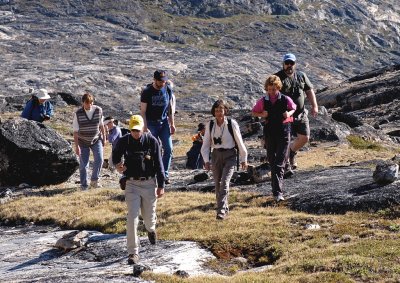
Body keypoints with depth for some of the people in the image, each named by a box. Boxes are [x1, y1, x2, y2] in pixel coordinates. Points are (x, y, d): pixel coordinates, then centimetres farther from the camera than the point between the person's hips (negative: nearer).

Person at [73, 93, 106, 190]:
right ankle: (84, 185, 16)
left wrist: (104, 138, 9)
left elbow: (101, 125, 5)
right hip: (83, 142, -1)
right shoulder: (78, 114, -15)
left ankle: (94, 180, 4)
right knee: (83, 164, 1)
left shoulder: (98, 110, -9)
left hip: (96, 140, 1)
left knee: (99, 159, -15)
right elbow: (75, 131, -11)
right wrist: (76, 146, -13)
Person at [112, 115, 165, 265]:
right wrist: (117, 165, -8)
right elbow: (115, 155, 15)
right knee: (132, 218, -9)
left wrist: (161, 185, -4)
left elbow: (159, 164, -2)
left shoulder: (151, 141, -7)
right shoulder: (124, 141, -5)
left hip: (149, 183, 0)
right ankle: (133, 252, -5)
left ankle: (151, 229, 52)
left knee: (149, 216, 13)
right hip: (132, 184, 0)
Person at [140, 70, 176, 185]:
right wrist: (145, 127, -14)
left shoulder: (168, 90, 1)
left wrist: (172, 124, 9)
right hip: (151, 123, -3)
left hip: (164, 122, 3)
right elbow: (143, 111, -8)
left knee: (168, 149, -4)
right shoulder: (147, 92, -9)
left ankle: (165, 174, 5)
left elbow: (170, 108, 11)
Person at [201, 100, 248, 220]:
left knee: (224, 182, -17)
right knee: (217, 184, 8)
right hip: (216, 155, 4)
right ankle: (225, 208, 25)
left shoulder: (232, 124, -9)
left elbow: (239, 142, -1)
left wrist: (243, 159, 4)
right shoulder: (210, 125, -1)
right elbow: (206, 144, 5)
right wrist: (206, 160, -4)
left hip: (229, 155, -4)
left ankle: (221, 210, -18)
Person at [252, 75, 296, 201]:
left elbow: (294, 108, 15)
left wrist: (289, 113, -7)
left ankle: (278, 192, -14)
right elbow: (253, 112, 13)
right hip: (270, 133, 3)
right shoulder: (263, 101, 2)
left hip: (283, 133, -3)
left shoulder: (285, 99, -3)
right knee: (272, 162, 11)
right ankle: (277, 190, 26)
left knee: (279, 163, -11)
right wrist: (261, 114, -7)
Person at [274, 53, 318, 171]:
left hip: (300, 114, 5)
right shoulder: (278, 77, -5)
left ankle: (291, 152, 33)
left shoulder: (301, 76, 10)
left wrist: (314, 106, 1)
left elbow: (309, 91, 14)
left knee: (304, 138, 5)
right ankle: (287, 165, 9)